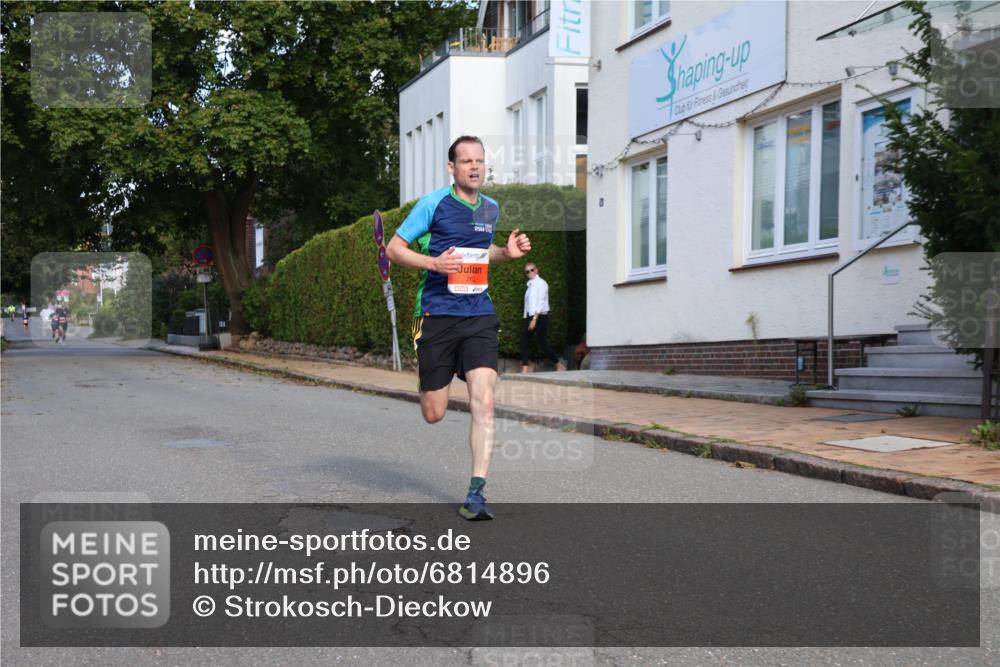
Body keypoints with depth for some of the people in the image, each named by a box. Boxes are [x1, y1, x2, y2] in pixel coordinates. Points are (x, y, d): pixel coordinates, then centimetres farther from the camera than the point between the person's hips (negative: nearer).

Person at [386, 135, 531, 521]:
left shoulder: (492, 209, 13)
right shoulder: (433, 204, -3)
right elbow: (394, 249, -1)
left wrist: (509, 252, 9)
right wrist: (434, 263, -17)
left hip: (479, 315, 3)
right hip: (436, 315, -3)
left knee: (483, 401, -14)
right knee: (433, 415, 3)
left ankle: (476, 492, -7)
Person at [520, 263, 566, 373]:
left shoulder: (541, 283, -7)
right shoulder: (529, 285, 15)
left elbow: (541, 302, -15)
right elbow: (528, 304, 14)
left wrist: (534, 319, -21)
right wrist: (526, 318, 7)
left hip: (540, 317, -7)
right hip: (529, 317, 7)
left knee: (543, 345, -5)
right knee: (524, 342, -4)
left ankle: (559, 364, 14)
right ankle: (525, 369, -3)